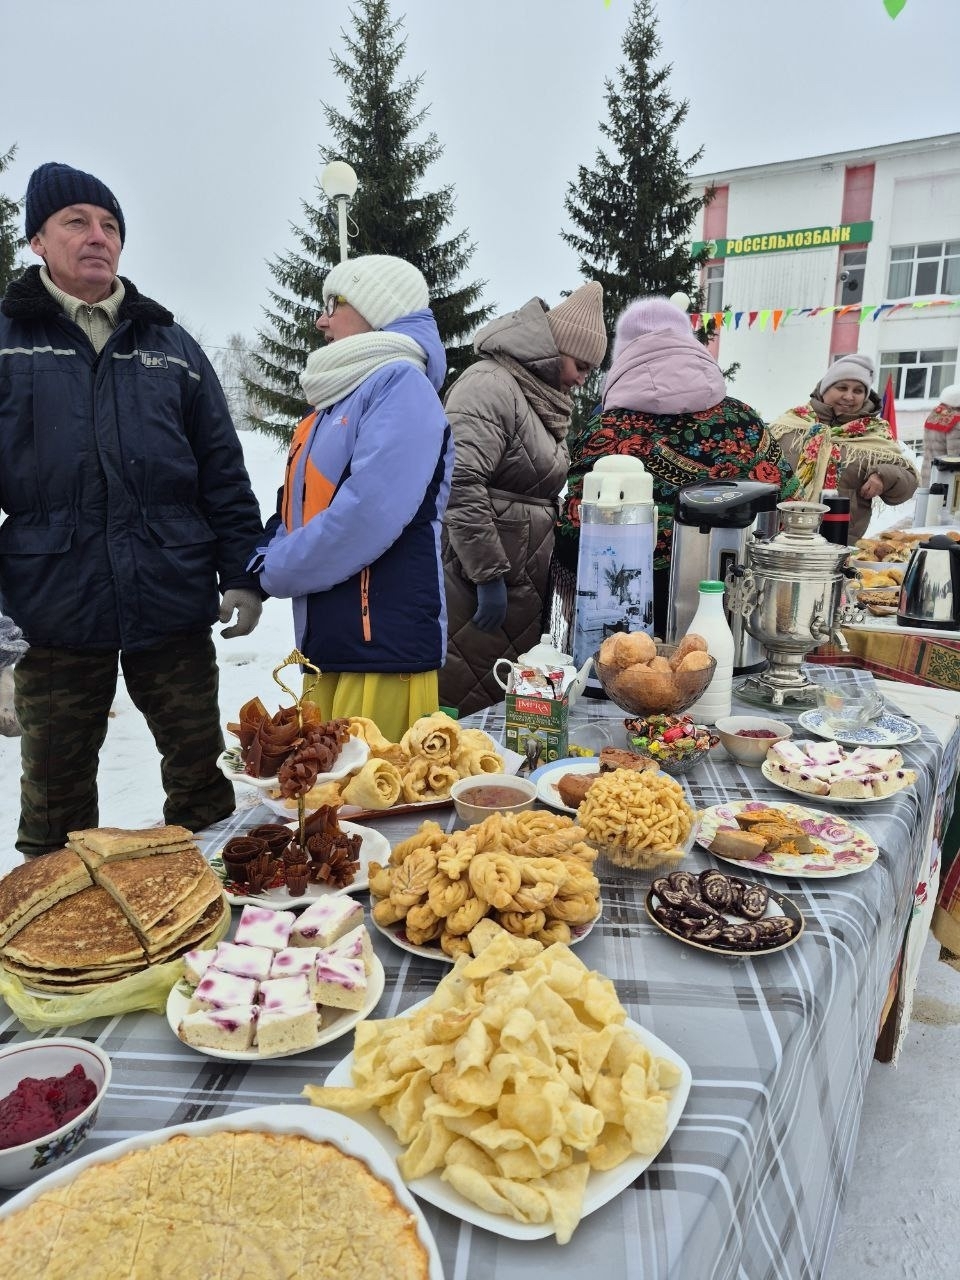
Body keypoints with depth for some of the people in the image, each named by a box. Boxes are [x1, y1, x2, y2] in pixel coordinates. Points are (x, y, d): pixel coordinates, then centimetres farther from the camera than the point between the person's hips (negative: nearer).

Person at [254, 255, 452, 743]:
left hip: (383, 649, -9)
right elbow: (298, 508, 21)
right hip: (329, 647, 9)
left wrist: (277, 570, -9)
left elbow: (368, 514, -22)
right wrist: (269, 558, 0)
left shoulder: (401, 386, -10)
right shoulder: (338, 397, 18)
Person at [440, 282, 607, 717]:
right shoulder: (490, 386, -11)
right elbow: (459, 485, -22)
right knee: (466, 708, -5)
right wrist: (490, 573, -20)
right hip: (476, 586, -9)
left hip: (524, 590, 9)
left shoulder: (545, 399, 19)